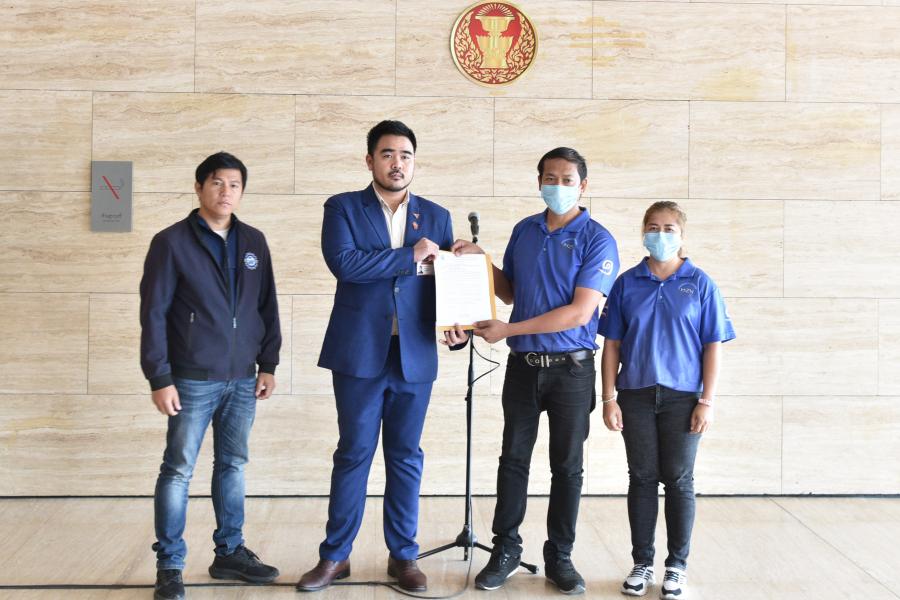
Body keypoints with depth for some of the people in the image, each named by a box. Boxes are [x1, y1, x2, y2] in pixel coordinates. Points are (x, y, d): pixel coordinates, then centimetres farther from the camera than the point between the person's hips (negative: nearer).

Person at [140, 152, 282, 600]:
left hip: (242, 380, 5)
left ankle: (230, 553, 24)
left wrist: (268, 364, 7)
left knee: (232, 466, 12)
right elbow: (153, 314, -7)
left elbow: (267, 307, 12)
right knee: (178, 470, 0)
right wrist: (160, 379, -11)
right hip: (193, 380, -4)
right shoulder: (172, 242, -5)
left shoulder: (253, 242, 8)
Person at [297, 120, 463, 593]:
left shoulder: (436, 216, 11)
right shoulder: (343, 208, 2)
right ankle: (334, 556, 17)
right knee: (353, 455, 4)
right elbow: (343, 262, -15)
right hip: (360, 353, -2)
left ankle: (403, 556, 20)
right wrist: (411, 256, -14)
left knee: (405, 457, 9)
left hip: (415, 355, 2)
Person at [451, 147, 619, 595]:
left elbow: (579, 312, -18)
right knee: (513, 458, 9)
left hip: (571, 369, -4)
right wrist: (480, 260, -1)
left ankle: (559, 557, 19)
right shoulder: (524, 231, 7)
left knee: (567, 465, 7)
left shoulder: (597, 240, -10)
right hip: (523, 365, 4)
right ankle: (505, 550, 20)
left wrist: (507, 330, -18)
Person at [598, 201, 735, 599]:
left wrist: (707, 401, -6)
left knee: (678, 480, 6)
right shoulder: (626, 283, 3)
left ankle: (677, 566, 18)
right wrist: (609, 398, -1)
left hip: (683, 397, -1)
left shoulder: (700, 284, -1)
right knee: (642, 478, 9)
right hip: (636, 395, 2)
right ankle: (642, 563, 19)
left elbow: (713, 346, -1)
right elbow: (612, 344, 4)